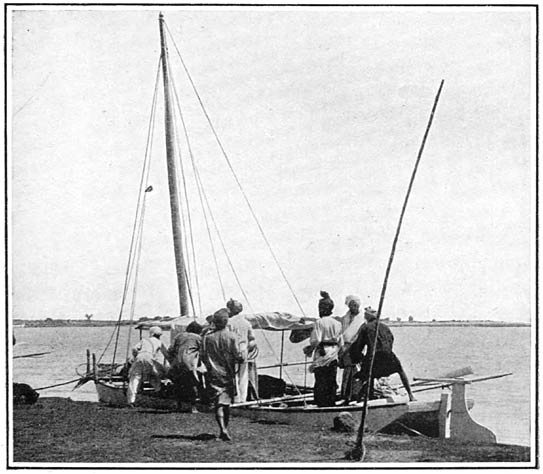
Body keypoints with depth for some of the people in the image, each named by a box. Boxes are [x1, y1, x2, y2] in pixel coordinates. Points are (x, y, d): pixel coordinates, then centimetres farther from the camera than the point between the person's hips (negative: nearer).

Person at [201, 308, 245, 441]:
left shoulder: (207, 337, -3)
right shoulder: (232, 337, -8)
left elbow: (203, 357, -2)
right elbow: (238, 357, -12)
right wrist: (241, 359, 10)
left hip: (213, 374, 0)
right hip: (228, 374, 0)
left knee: (218, 403, -3)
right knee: (227, 403, 15)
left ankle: (223, 429, -20)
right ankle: (224, 429, 26)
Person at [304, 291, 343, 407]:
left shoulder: (319, 323, -11)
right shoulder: (337, 323, 7)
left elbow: (315, 341, -17)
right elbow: (340, 343, 9)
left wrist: (309, 349, 0)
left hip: (321, 357, -6)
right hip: (333, 357, 6)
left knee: (321, 384, -1)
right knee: (332, 383, 12)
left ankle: (322, 404, -3)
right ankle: (332, 403, 14)